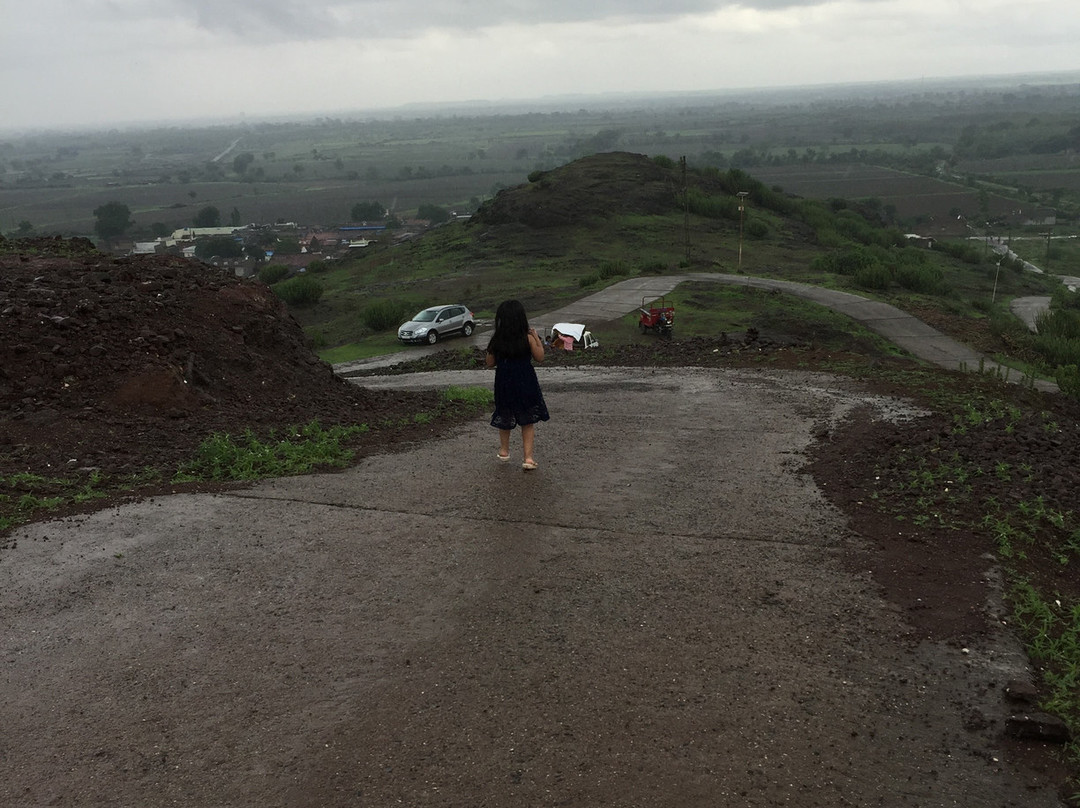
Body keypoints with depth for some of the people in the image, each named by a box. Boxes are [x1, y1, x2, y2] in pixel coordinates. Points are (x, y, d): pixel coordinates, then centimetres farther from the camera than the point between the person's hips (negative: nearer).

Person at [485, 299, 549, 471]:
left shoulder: (496, 341, -9)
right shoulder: (528, 339, -14)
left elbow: (490, 363, 0)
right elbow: (539, 358, -2)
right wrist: (537, 338, 7)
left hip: (504, 384, 2)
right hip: (526, 385, -2)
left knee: (505, 418, 22)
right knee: (528, 421, 8)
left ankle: (504, 450, 39)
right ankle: (528, 457, 2)